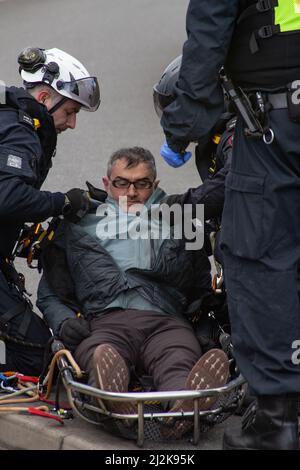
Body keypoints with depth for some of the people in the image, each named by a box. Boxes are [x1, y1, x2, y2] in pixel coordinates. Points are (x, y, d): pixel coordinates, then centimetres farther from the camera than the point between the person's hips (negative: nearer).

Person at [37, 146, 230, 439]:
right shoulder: (79, 227, 31)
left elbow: (202, 287, 32)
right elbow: (51, 295, 29)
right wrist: (63, 321, 6)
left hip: (165, 320, 1)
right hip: (105, 320, -1)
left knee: (180, 362, -39)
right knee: (102, 355, -41)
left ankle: (185, 408, -72)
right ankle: (117, 408, -73)